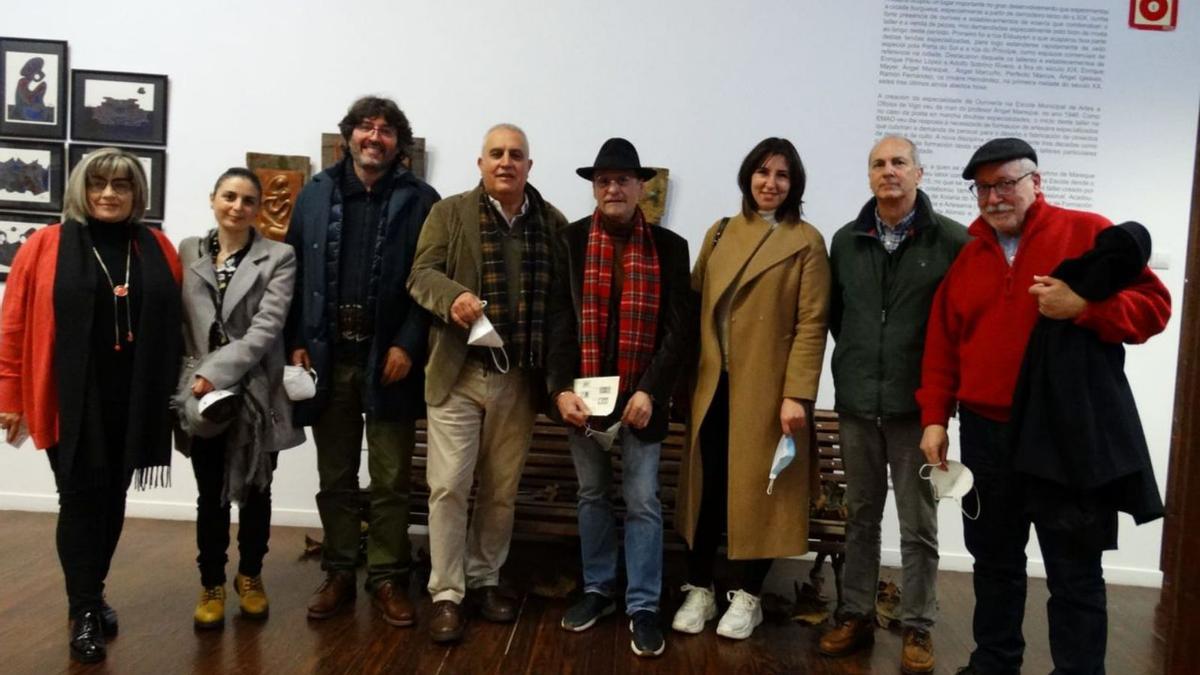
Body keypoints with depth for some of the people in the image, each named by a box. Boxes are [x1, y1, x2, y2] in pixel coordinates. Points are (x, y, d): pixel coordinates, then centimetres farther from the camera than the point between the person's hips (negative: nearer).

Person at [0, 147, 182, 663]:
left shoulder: (158, 248, 6)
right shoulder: (46, 246, -1)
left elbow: (173, 323, 9)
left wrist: (174, 390, 6)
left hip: (133, 400, 3)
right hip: (72, 401, -3)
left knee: (113, 498, 12)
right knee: (81, 498, -1)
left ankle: (93, 594, 30)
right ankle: (84, 611, 11)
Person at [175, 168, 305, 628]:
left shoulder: (278, 257, -3)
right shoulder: (188, 252, 7)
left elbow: (266, 328, -12)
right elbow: (177, 322, 5)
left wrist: (214, 373, -17)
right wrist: (189, 379, -7)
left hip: (257, 393, -1)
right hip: (203, 394, 2)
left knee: (255, 492, 11)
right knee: (211, 495, 9)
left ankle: (250, 576, 31)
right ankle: (211, 584, 26)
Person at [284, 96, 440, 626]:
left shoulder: (420, 200, 0)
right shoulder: (317, 193, 9)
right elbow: (295, 271, 7)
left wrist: (408, 345, -13)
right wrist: (296, 342, -1)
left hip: (388, 357, -2)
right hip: (329, 356, 3)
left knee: (390, 480, 5)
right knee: (335, 477, 12)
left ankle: (388, 579, 19)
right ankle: (338, 575, 25)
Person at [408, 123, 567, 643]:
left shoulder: (553, 223, 6)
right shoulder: (450, 213, 1)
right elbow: (421, 274, -6)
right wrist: (453, 297, -28)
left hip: (521, 379, 2)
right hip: (458, 374, -2)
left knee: (502, 488, 13)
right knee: (449, 484, -1)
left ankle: (485, 579, 29)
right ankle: (446, 594, 11)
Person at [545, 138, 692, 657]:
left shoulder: (669, 247, -1)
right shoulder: (569, 242, 1)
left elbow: (678, 328, -4)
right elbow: (557, 319, -2)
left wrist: (650, 391, -13)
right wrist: (560, 388, -11)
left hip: (641, 396, -1)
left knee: (642, 502, 3)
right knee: (592, 495, 14)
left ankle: (643, 607, 15)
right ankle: (598, 589, 30)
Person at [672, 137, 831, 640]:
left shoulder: (806, 242, -2)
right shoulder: (719, 233, 11)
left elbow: (812, 324, -8)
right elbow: (694, 305, 9)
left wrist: (797, 394, -15)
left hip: (767, 387, -3)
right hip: (712, 383, 4)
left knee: (757, 488, 6)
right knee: (706, 488, 8)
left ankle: (747, 596, 22)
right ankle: (700, 589, 22)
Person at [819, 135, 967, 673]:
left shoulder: (952, 240, -6)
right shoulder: (846, 241, 7)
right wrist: (858, 362, 12)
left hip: (918, 406, -3)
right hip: (858, 405, 4)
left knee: (918, 526, 7)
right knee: (860, 517, 14)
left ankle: (917, 628, 20)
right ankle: (856, 615, 26)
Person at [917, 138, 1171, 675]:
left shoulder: (1088, 233, -2)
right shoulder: (966, 254, 9)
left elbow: (1153, 304, -5)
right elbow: (941, 344, 9)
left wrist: (1083, 307, -22)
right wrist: (935, 418, 3)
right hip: (986, 433, 4)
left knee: (1075, 572, 5)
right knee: (994, 560, 15)